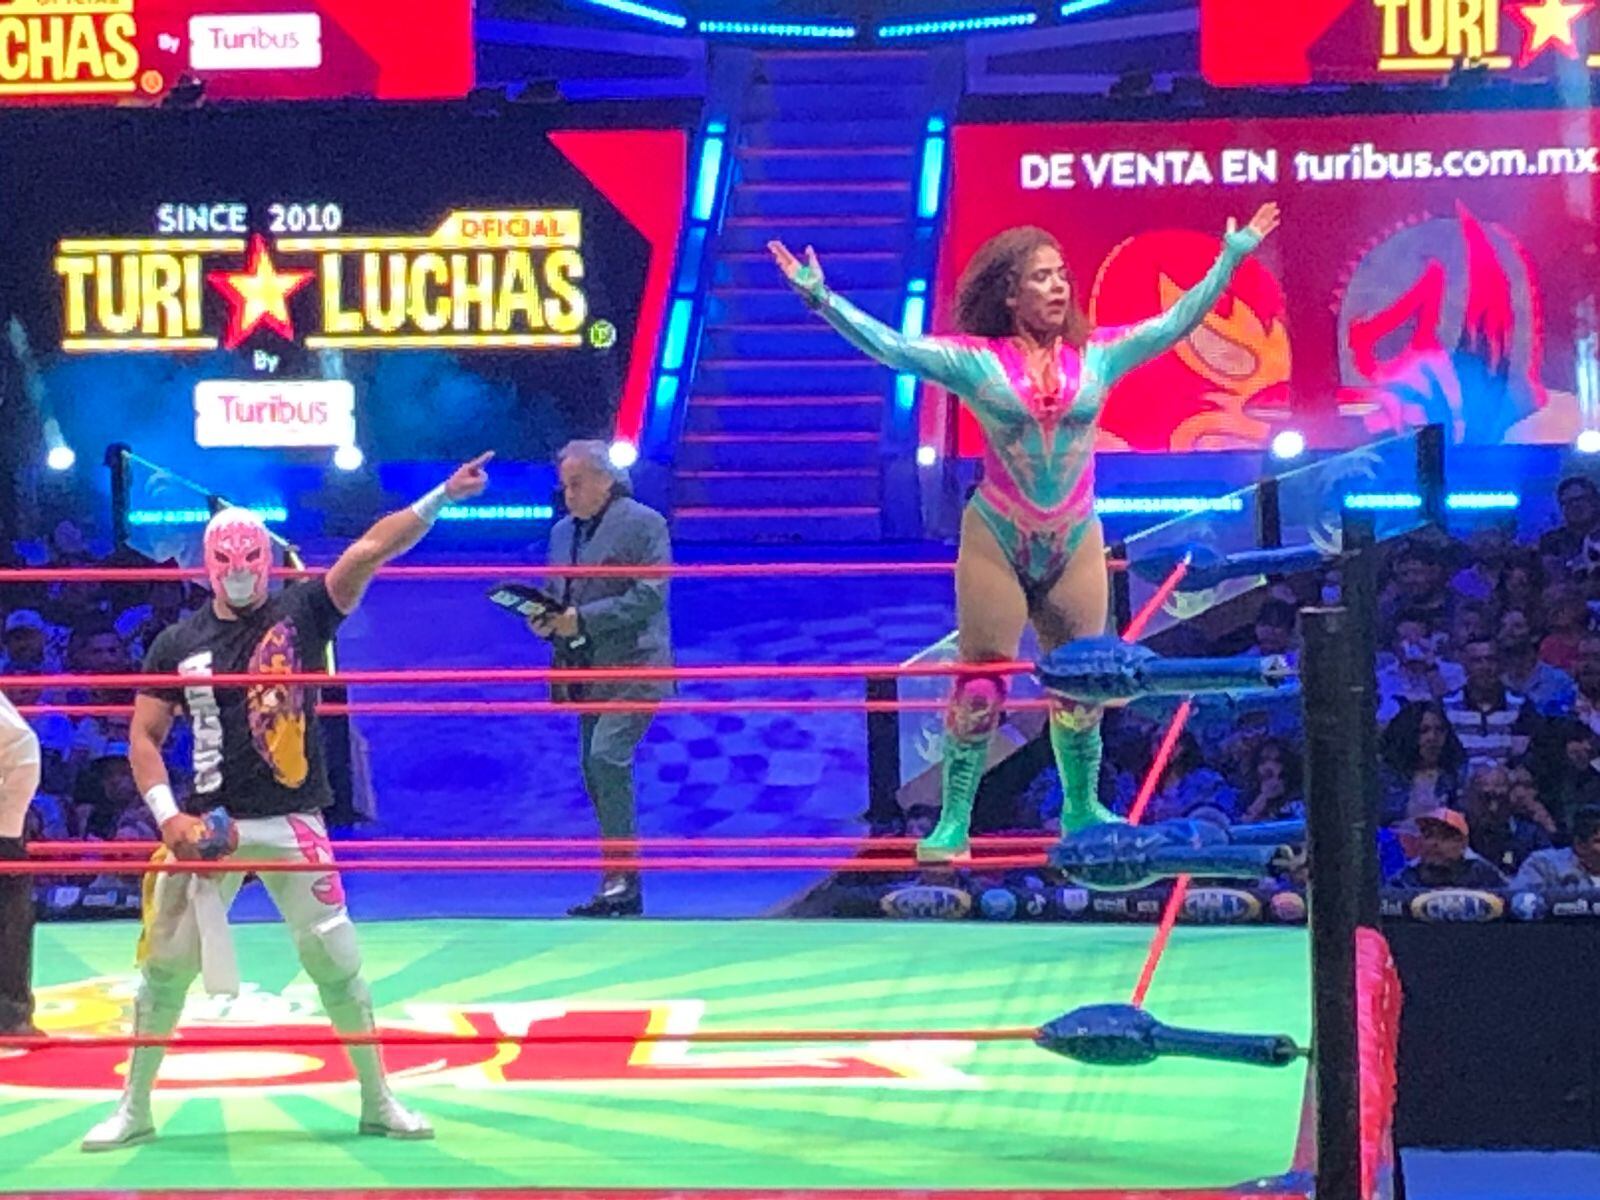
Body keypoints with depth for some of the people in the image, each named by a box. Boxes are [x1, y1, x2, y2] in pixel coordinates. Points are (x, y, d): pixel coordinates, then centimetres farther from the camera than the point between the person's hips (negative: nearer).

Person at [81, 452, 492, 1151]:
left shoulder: (301, 612, 1)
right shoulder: (178, 643, 4)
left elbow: (372, 547, -10)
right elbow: (144, 737, 5)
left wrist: (443, 496, -20)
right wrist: (168, 817, -9)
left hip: (292, 824, -1)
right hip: (208, 827, 1)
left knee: (335, 961, 2)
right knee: (166, 966, 3)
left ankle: (378, 1102, 13)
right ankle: (134, 1110, 14)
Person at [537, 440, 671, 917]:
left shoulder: (643, 523, -6)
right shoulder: (563, 531, 16)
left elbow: (649, 596, -14)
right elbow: (554, 593, 26)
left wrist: (582, 619, -19)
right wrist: (545, 620, 2)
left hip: (633, 666, -8)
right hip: (587, 671, 8)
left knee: (606, 757, -21)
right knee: (596, 771, 6)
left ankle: (621, 875, -17)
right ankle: (623, 891, 12)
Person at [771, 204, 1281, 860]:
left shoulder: (1097, 355, 2)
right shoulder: (976, 361, -5)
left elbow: (1175, 322, 5)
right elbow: (889, 346, -10)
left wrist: (1232, 257, 2)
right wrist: (820, 296, -19)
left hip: (1075, 542, 3)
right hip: (997, 540, -3)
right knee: (980, 681, -1)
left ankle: (1081, 809, 28)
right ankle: (954, 822, 5)